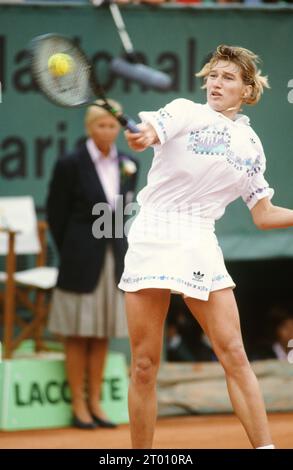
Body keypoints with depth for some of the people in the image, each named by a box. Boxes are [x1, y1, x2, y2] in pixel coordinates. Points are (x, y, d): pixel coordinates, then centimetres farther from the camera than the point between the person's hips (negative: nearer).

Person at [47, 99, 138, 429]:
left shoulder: (128, 165, 5)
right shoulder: (71, 165, -8)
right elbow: (56, 214, -2)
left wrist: (114, 244, 10)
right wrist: (70, 252, 2)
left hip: (114, 258, 5)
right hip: (81, 262, -4)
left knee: (102, 336, 8)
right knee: (78, 336, 0)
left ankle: (95, 403, 14)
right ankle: (78, 407, 5)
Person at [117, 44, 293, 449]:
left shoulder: (251, 143, 13)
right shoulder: (185, 112, -1)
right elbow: (147, 135, -24)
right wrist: (141, 135, -47)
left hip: (201, 246, 3)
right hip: (154, 236, -3)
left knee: (234, 355, -6)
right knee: (144, 365, -2)